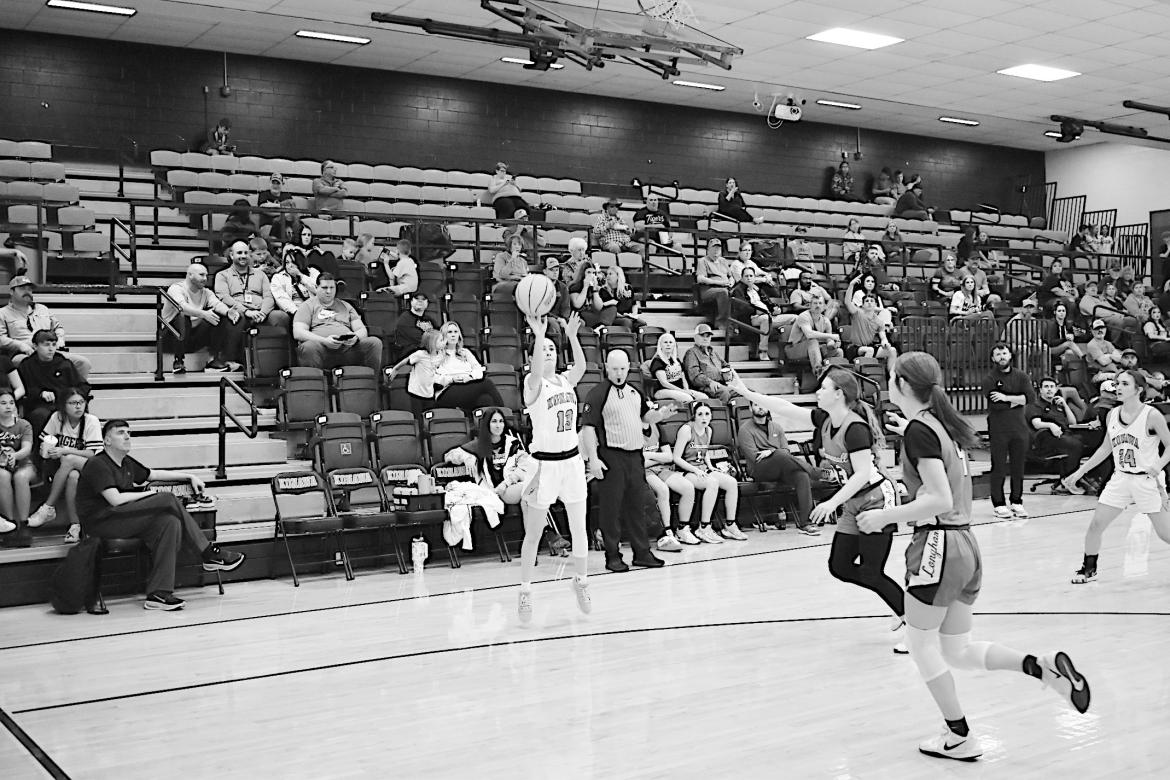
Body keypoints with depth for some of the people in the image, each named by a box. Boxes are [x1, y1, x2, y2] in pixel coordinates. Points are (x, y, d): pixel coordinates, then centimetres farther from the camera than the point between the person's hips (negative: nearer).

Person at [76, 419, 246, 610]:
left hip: (123, 521, 9)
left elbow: (154, 474, 32)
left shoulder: (126, 463, 19)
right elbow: (115, 500, -19)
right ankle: (209, 555, -8)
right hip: (101, 522, -9)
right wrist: (150, 493, -9)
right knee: (168, 500, -20)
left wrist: (190, 476, 25)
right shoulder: (97, 465, -9)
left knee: (170, 522, -19)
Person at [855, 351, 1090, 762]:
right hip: (966, 544, 9)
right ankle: (1044, 665, 3)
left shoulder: (918, 430, -15)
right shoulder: (941, 424, 11)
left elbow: (940, 501, -21)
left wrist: (884, 516, -12)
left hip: (938, 544, -9)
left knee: (921, 643, 7)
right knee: (956, 650, 16)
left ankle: (959, 738, 14)